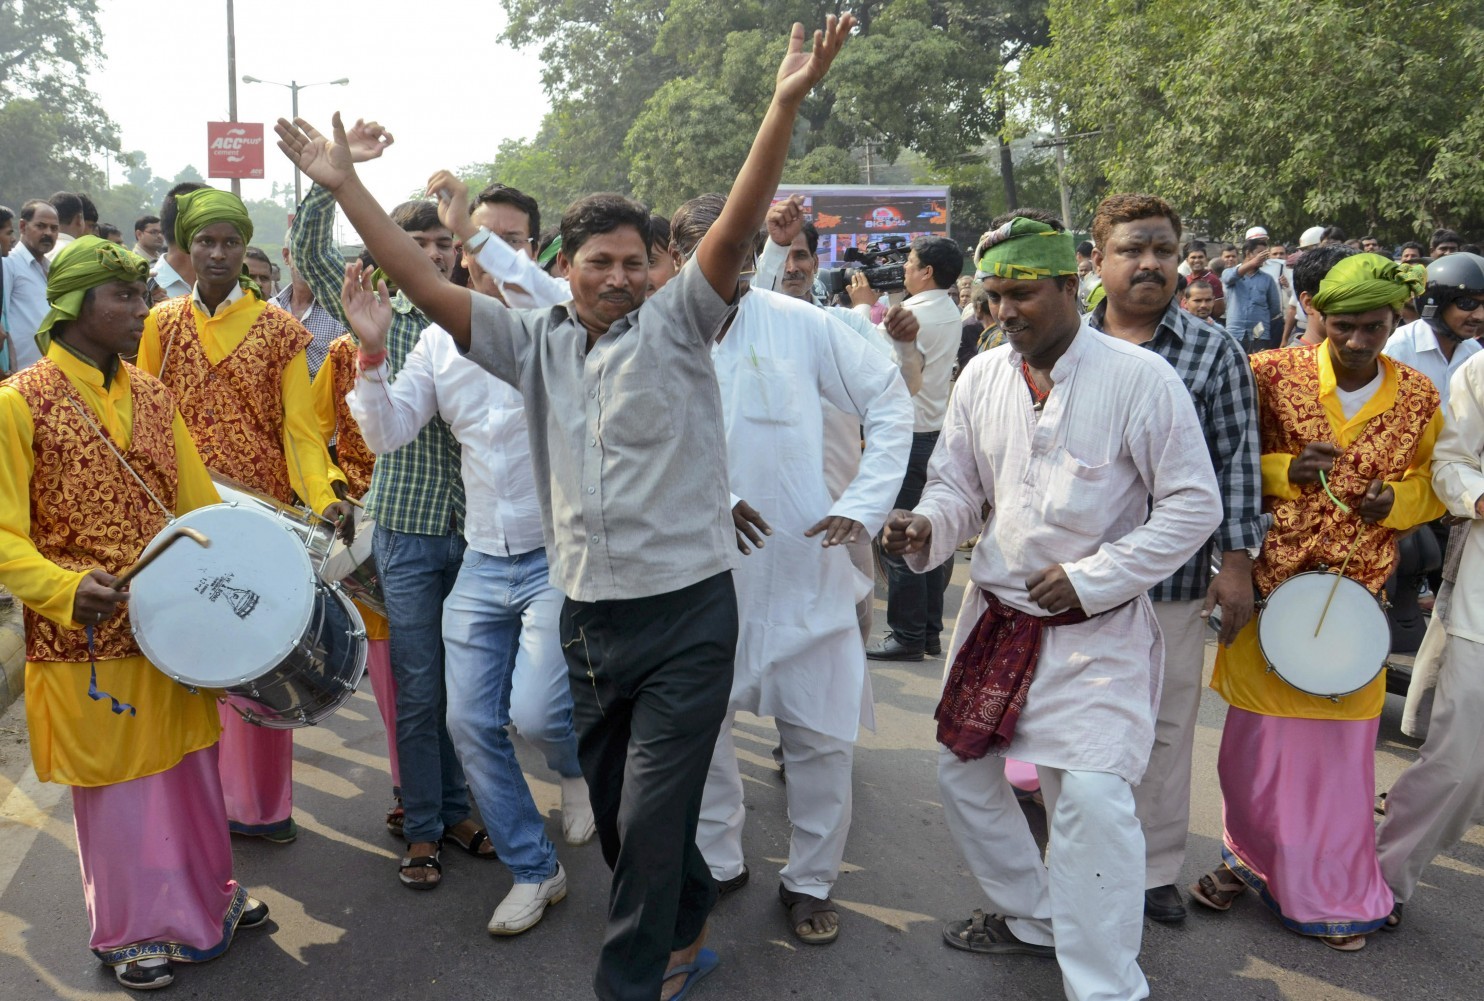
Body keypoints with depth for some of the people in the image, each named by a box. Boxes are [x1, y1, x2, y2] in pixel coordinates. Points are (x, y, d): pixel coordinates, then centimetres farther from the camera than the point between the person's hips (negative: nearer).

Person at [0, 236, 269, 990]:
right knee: (117, 787, 10)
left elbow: (198, 501, 11)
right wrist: (66, 590, -31)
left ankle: (207, 899, 38)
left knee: (190, 770, 18)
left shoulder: (151, 394, 6)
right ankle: (132, 930, 30)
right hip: (88, 640, -5)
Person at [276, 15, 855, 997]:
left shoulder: (675, 324, -4)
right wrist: (345, 183, 1)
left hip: (685, 614, -5)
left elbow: (738, 227, -18)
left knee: (651, 821, -2)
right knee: (617, 813, 19)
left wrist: (787, 104, -30)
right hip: (589, 616, 5)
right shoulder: (536, 341, 7)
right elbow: (427, 285, 5)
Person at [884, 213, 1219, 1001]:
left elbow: (1194, 506, -10)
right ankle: (1031, 917, 39)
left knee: (1091, 797, -15)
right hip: (995, 614, 6)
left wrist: (1090, 578, -16)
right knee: (962, 768, 16)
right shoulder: (981, 378, 2)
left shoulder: (1138, 377, -12)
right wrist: (925, 527, -13)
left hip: (1096, 627, -6)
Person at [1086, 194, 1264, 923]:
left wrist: (1237, 561, -7)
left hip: (1171, 578, -1)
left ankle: (1154, 869, 27)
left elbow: (1237, 462, -2)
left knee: (1164, 728, 10)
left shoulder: (1215, 353, -1)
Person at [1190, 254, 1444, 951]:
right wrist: (1284, 470, -18)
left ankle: (1336, 892, 26)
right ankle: (1248, 855, 33)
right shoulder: (1272, 374, -6)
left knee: (1341, 743, 8)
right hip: (1267, 583, -1)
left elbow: (1432, 487, 14)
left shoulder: (1419, 398, 1)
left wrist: (1396, 500, -8)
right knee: (1255, 735, 9)